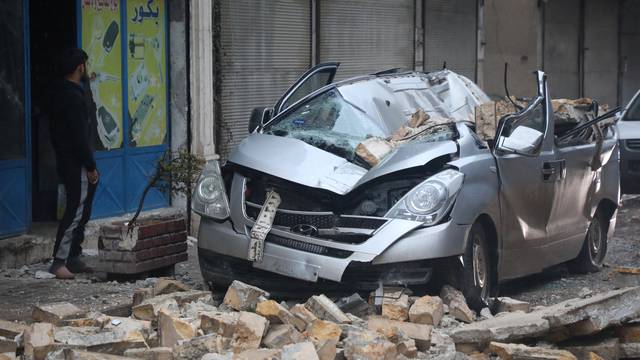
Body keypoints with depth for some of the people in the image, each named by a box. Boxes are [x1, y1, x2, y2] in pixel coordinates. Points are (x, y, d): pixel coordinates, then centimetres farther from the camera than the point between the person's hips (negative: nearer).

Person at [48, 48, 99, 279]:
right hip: (76, 164, -10)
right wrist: (90, 166, -17)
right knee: (77, 212, -9)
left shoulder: (60, 93, 13)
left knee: (80, 211, 15)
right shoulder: (74, 97, -19)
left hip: (66, 161, 10)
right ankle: (59, 261, -10)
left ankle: (73, 258, 19)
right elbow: (80, 136, -21)